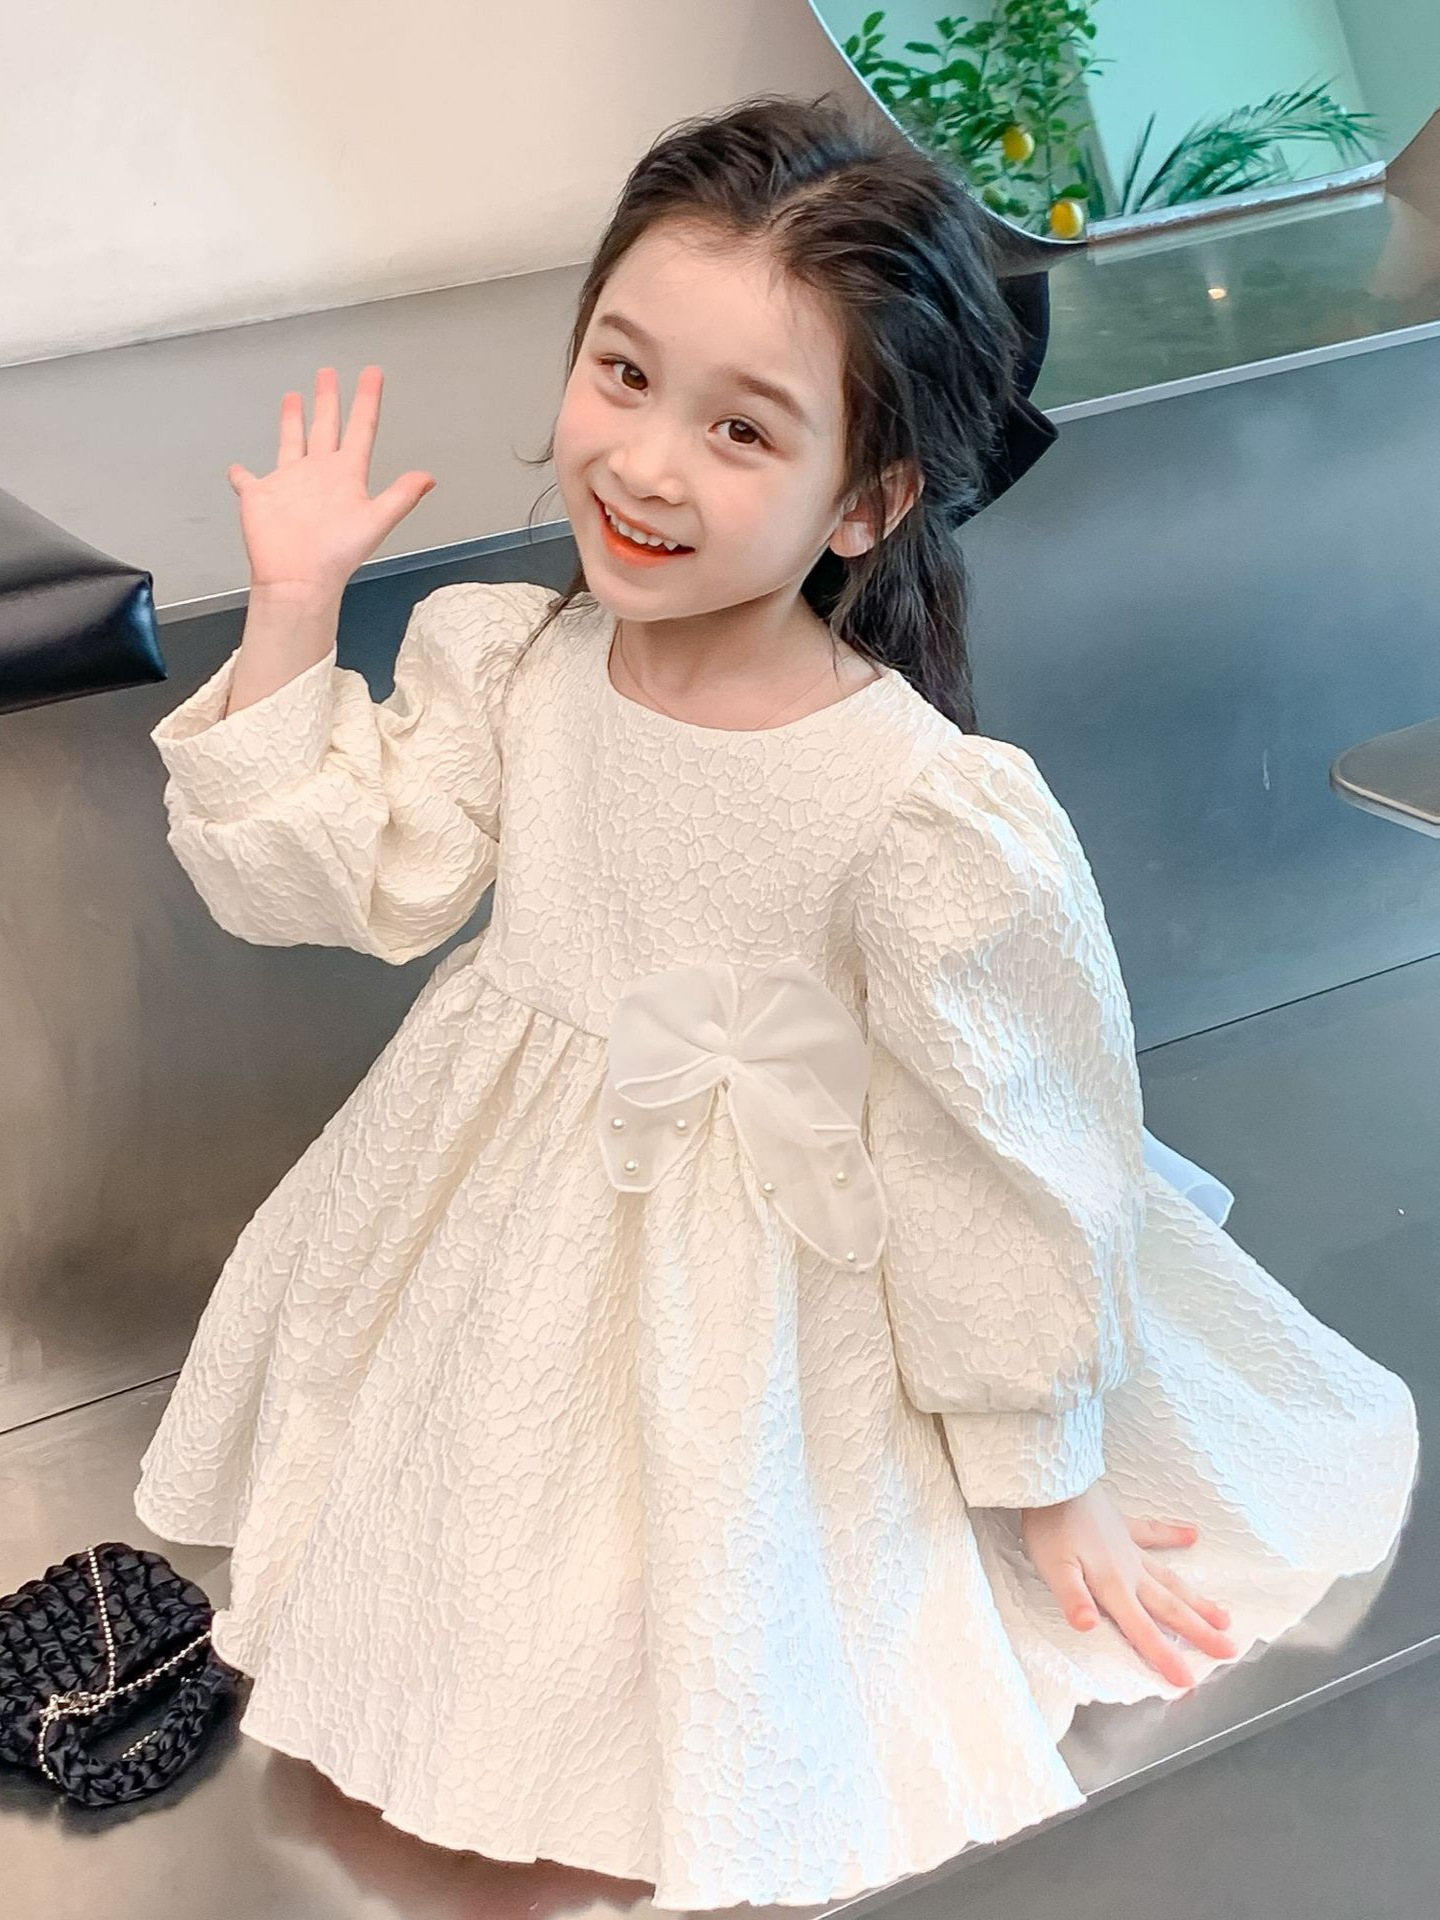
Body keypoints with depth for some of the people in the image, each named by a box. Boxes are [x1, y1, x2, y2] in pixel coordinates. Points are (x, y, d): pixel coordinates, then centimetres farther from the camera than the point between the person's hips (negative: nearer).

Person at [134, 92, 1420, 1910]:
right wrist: (293, 604, -11)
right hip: (500, 1241, 5)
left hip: (760, 1325, -4)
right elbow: (326, 872, -2)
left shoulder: (936, 824, -31)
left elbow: (997, 1171, -20)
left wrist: (1043, 1486, -8)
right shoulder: (503, 659, -13)